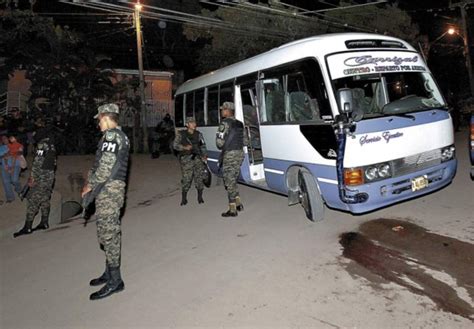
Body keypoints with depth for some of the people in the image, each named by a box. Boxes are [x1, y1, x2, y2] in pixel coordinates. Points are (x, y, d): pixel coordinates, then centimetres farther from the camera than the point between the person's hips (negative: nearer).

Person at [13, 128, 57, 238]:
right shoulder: (52, 146, 14)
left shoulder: (42, 144, -10)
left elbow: (37, 162, -16)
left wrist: (32, 178, -15)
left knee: (32, 200, -6)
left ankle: (27, 227, -6)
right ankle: (44, 222, 20)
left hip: (41, 177, -9)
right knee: (45, 199, 15)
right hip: (50, 176, 9)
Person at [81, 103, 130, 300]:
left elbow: (106, 165, -18)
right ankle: (110, 273, 26)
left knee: (108, 232, -6)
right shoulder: (121, 136, 20)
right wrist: (91, 182, 13)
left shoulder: (111, 135, -12)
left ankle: (115, 280, 1)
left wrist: (90, 185, -9)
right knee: (110, 231, 15)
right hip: (113, 188, 10)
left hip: (108, 189, -10)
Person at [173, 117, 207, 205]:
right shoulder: (181, 134, 5)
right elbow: (175, 145, 1)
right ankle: (184, 198, 5)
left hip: (198, 157, 3)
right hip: (186, 159, -3)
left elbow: (203, 146, 12)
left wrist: (204, 155, -4)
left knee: (199, 177, -3)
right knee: (186, 179, -9)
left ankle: (200, 197, 12)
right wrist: (185, 147, -15)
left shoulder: (198, 134, 13)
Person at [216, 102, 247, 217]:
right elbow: (245, 141, 17)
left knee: (229, 182, -1)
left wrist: (222, 147, 2)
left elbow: (219, 141, -18)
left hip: (229, 155, -8)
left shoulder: (225, 123, -12)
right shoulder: (239, 123, 13)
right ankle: (238, 204, 22)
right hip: (240, 153, 8)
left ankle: (232, 210, 4)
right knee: (233, 180, 20)